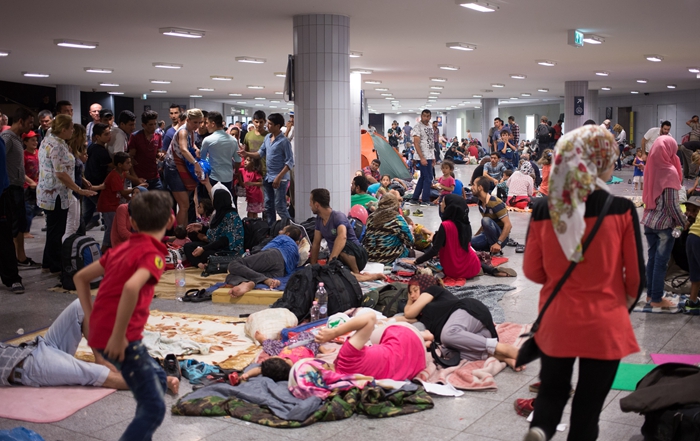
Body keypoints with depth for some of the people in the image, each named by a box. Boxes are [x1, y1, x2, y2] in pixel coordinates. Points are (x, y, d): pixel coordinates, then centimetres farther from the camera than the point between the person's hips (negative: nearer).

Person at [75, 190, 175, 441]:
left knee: (158, 378, 25)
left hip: (100, 332, 9)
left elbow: (80, 277, 21)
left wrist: (91, 319, 16)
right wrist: (118, 336, -25)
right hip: (119, 338, -9)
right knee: (154, 409, -4)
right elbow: (131, 287, -31)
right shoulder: (153, 255, -11)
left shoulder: (122, 249, 13)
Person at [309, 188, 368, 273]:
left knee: (343, 245, -37)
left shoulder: (338, 216, -21)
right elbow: (316, 244, 9)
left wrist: (331, 260, -52)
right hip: (337, 258, 6)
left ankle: (356, 273, -17)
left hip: (357, 256, -6)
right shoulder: (319, 219, 3)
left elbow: (342, 237, -41)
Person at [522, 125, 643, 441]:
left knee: (552, 389, 21)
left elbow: (532, 270, -1)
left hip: (556, 321, 2)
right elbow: (635, 276, -5)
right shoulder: (622, 210, -14)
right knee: (588, 406, 13)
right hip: (604, 324, -2)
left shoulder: (543, 209, -8)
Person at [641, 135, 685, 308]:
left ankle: (650, 293, 25)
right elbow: (672, 203, -17)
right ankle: (657, 299, 10)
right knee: (661, 261, 2)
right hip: (664, 223, -7)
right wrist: (683, 221, -5)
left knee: (652, 257, 16)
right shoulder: (669, 171, -18)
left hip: (649, 220, 7)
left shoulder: (650, 167, 3)